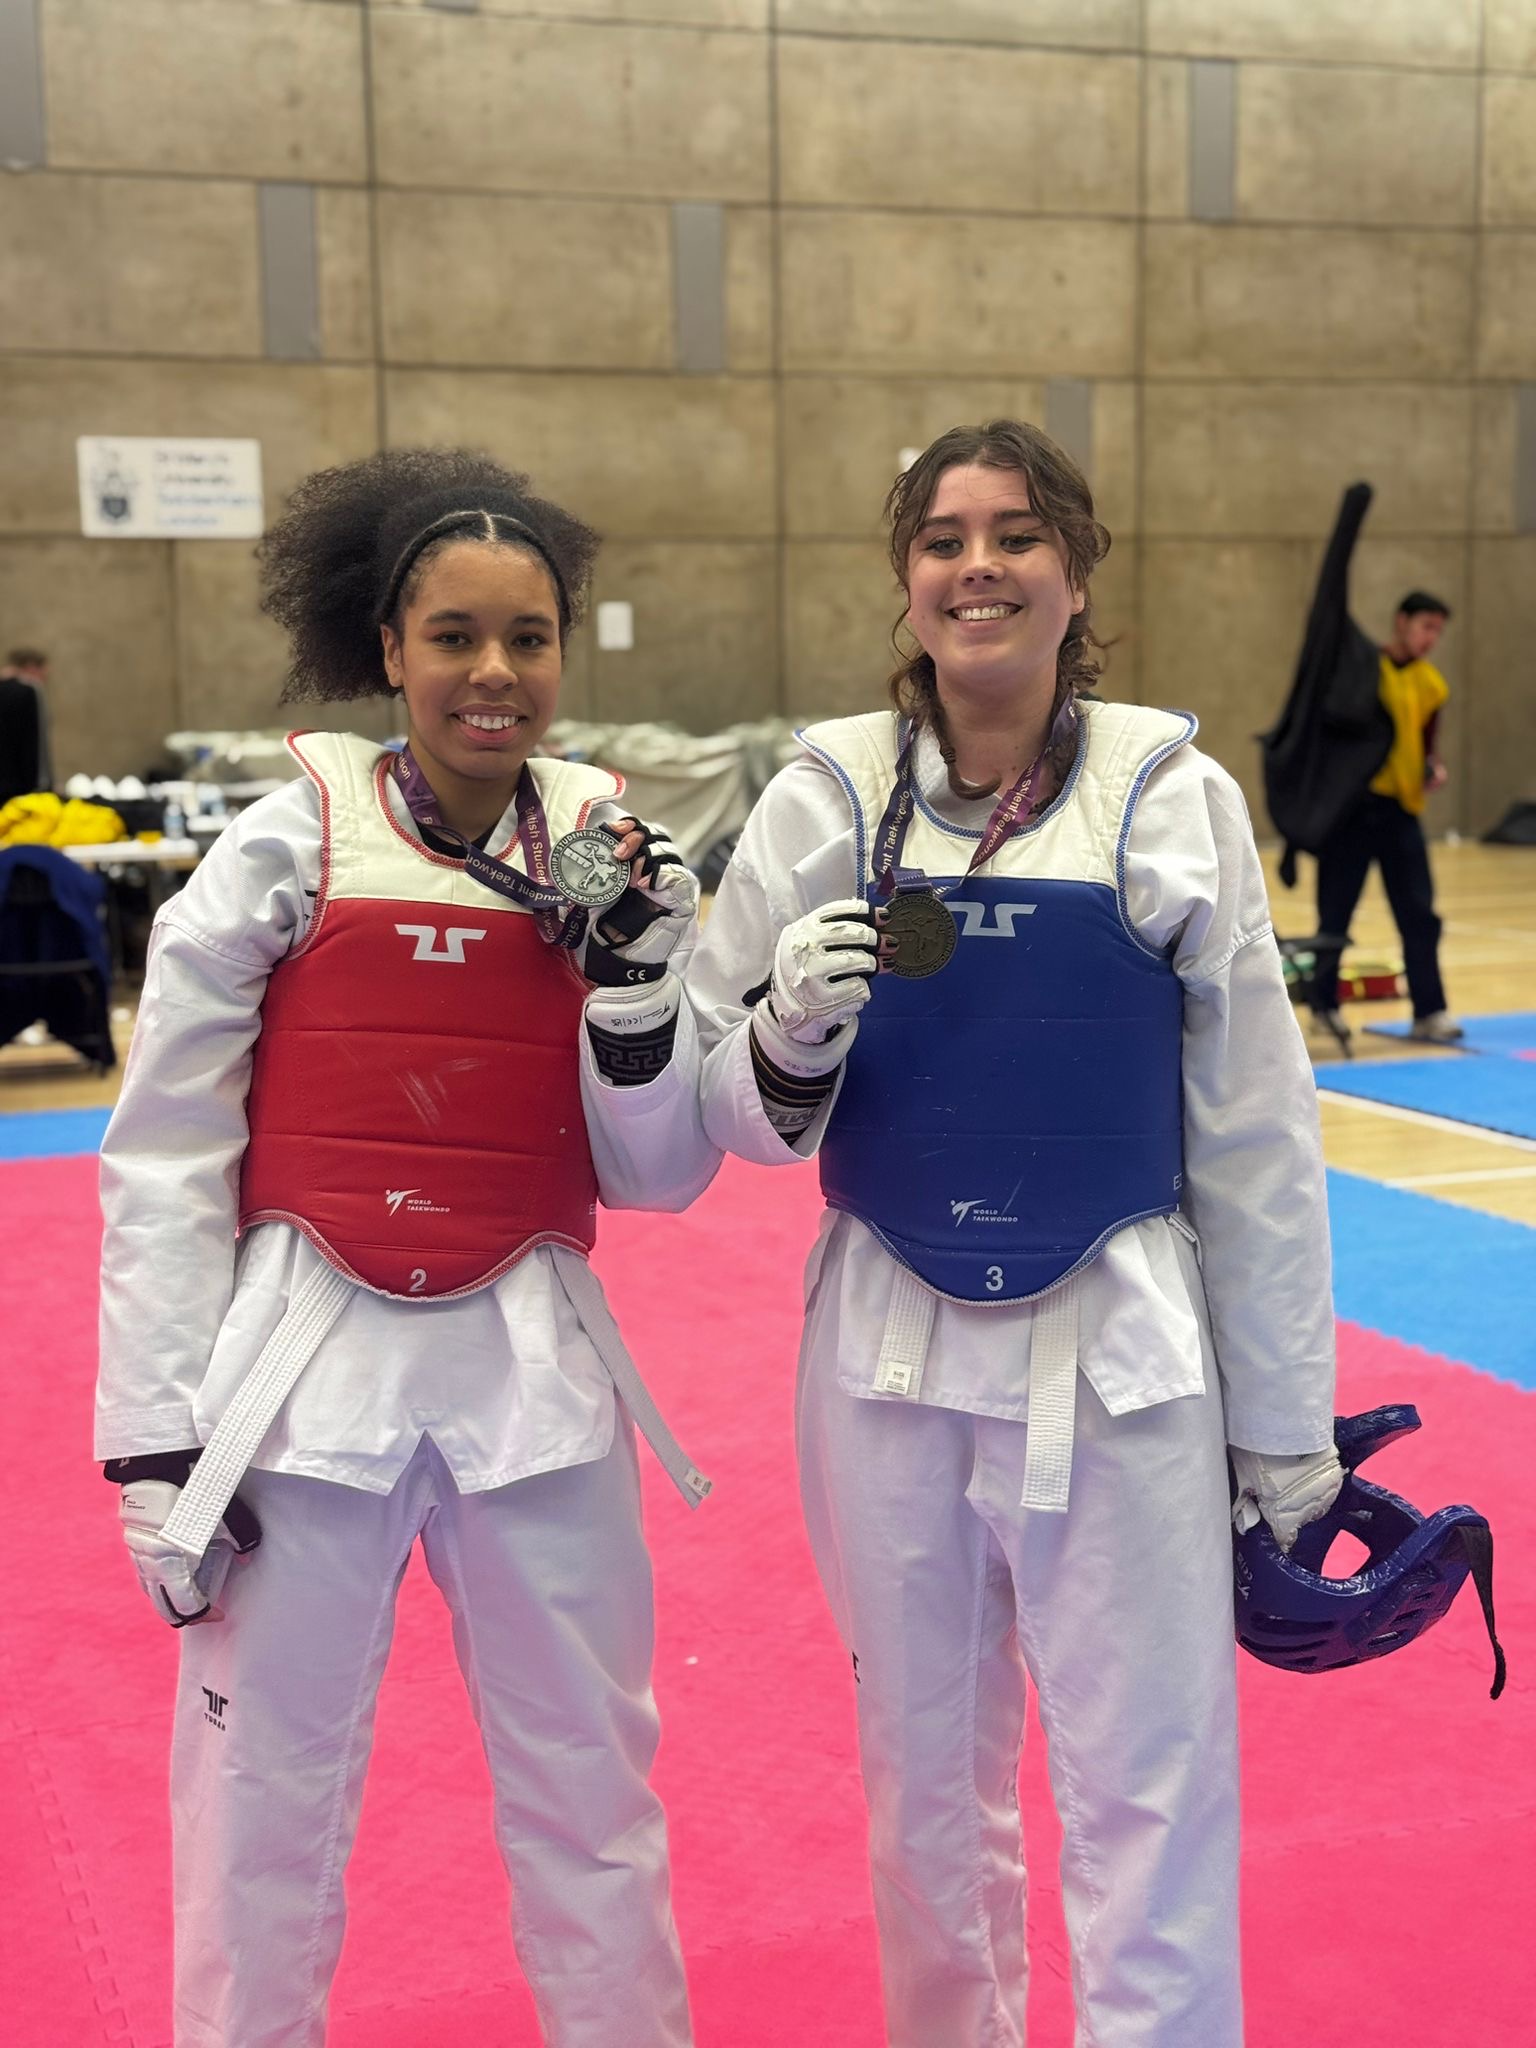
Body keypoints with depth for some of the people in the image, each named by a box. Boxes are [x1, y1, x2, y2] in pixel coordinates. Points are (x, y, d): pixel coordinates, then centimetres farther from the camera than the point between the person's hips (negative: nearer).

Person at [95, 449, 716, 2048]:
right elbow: (162, 1156, -4)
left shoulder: (605, 857, 1)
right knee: (263, 1797, 9)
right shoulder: (287, 850, -6)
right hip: (305, 1363, -2)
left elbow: (658, 1178, 3)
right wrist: (159, 1439, -5)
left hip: (531, 1368, 3)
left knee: (592, 1791, 15)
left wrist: (636, 982, -12)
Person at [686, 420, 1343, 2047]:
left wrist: (1284, 1419, 3)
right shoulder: (826, 796, -2)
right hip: (891, 1353, 2)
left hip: (1119, 1358, -1)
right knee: (927, 1783, 17)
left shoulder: (1173, 797, -4)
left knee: (1149, 1796, 5)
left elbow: (1253, 1130, 1)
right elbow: (727, 1107, 3)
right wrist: (790, 1038, -19)